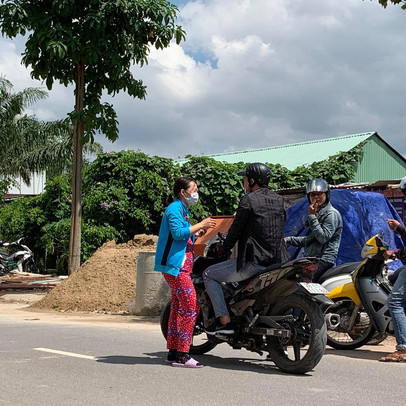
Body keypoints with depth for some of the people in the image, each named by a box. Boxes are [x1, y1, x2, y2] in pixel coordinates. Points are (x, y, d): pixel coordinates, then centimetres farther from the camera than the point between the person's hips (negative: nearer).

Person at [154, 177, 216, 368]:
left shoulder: (182, 210, 22)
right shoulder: (174, 209, -9)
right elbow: (177, 232, -23)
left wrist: (196, 234, 13)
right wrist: (200, 225, -18)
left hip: (181, 266, 11)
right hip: (175, 266, -11)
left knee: (178, 308, 11)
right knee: (190, 307, -14)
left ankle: (173, 352, 16)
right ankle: (182, 355, -13)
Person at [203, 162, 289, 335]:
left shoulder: (248, 200, -10)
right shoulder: (278, 199, 12)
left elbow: (236, 229, -7)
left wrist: (224, 248, 10)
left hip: (254, 261, -8)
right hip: (278, 261, 8)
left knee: (209, 274, 4)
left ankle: (224, 321, -2)